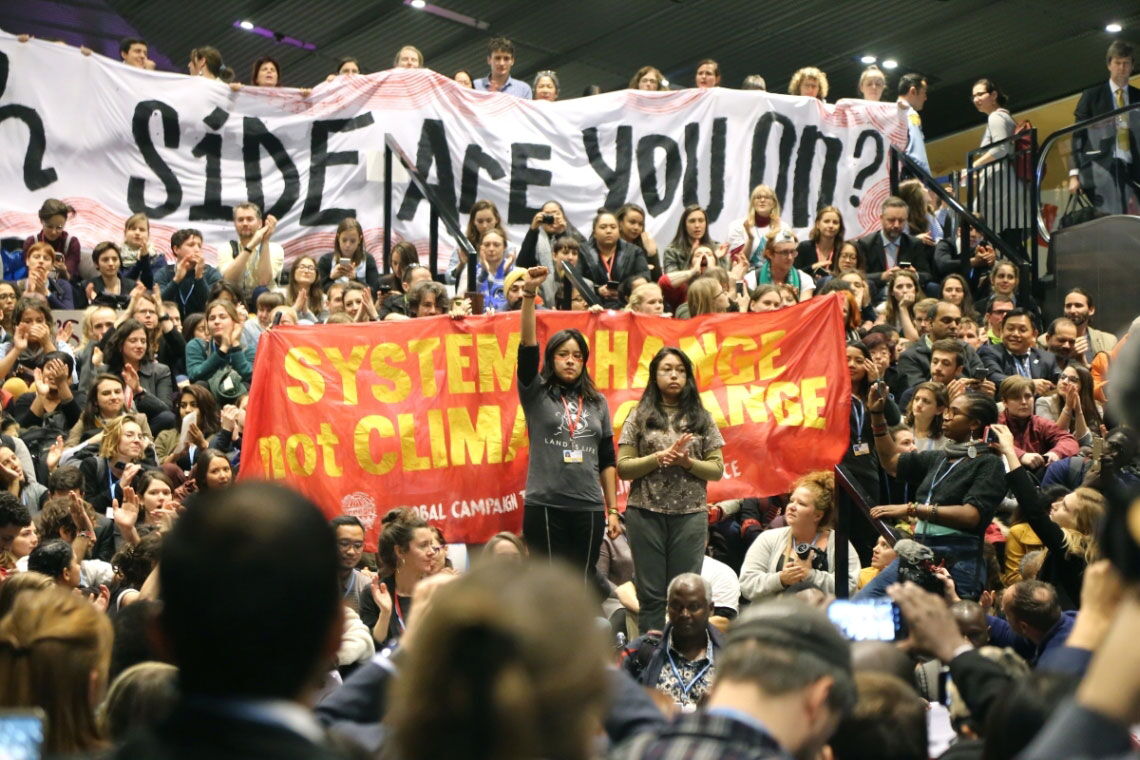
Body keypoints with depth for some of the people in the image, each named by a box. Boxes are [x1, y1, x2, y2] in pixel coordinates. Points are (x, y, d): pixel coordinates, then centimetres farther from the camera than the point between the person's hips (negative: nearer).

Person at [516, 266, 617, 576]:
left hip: (589, 508, 3)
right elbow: (528, 346, -11)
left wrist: (613, 509, 10)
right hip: (545, 506, -3)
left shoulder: (597, 402, 12)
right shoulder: (536, 393, 3)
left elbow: (607, 459, 13)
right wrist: (529, 294, -23)